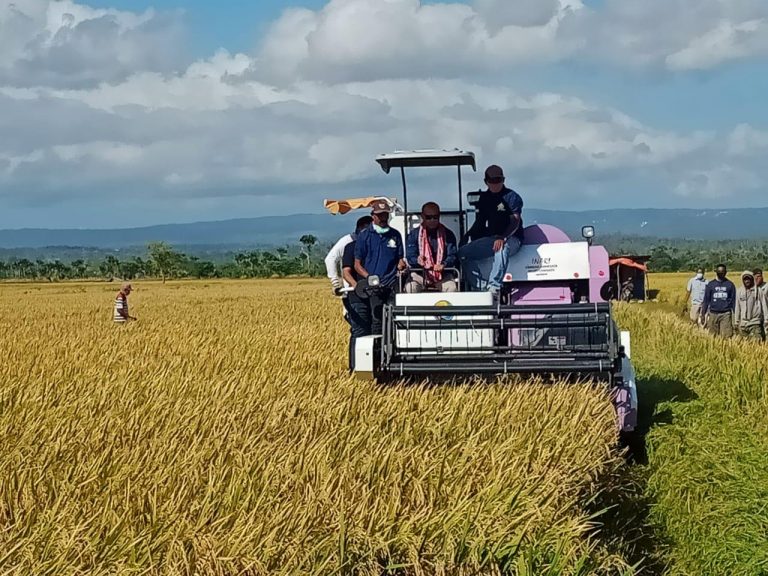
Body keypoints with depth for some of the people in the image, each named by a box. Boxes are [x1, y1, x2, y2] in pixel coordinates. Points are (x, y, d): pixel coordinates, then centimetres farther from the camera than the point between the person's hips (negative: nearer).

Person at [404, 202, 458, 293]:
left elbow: (452, 255, 1)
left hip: (443, 274, 0)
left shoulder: (448, 234, 8)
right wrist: (417, 260, -27)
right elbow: (410, 256, -2)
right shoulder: (414, 234, 6)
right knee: (410, 287, -31)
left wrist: (444, 264, -22)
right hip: (419, 274, 0)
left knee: (452, 287, -30)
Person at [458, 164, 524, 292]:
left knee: (502, 247, -42)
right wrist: (468, 235, 3)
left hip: (511, 239, -6)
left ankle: (494, 286, -49)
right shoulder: (484, 198, 14)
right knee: (463, 252, -16)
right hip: (490, 238, 6)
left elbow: (515, 222, -15)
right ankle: (481, 287, -22)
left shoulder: (512, 197, -3)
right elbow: (480, 223, 20)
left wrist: (502, 238, -31)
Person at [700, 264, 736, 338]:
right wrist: (703, 314, 5)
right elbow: (706, 300, 10)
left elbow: (733, 301, 8)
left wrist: (735, 315, 3)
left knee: (727, 336, -10)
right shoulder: (711, 284, 7)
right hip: (713, 314, 1)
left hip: (726, 315, -1)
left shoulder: (730, 284, 5)